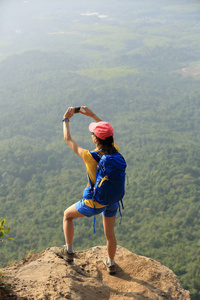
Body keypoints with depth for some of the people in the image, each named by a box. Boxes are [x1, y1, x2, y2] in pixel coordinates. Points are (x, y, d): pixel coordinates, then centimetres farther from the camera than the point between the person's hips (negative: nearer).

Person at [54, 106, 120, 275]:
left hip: (94, 203, -4)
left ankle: (69, 252, 31)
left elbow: (68, 139, -12)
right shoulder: (115, 151, -14)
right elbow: (110, 134, 8)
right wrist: (92, 115, 8)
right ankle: (111, 264, 45)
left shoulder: (90, 157, -27)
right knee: (110, 233, 26)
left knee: (67, 215, 23)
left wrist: (66, 119, 3)